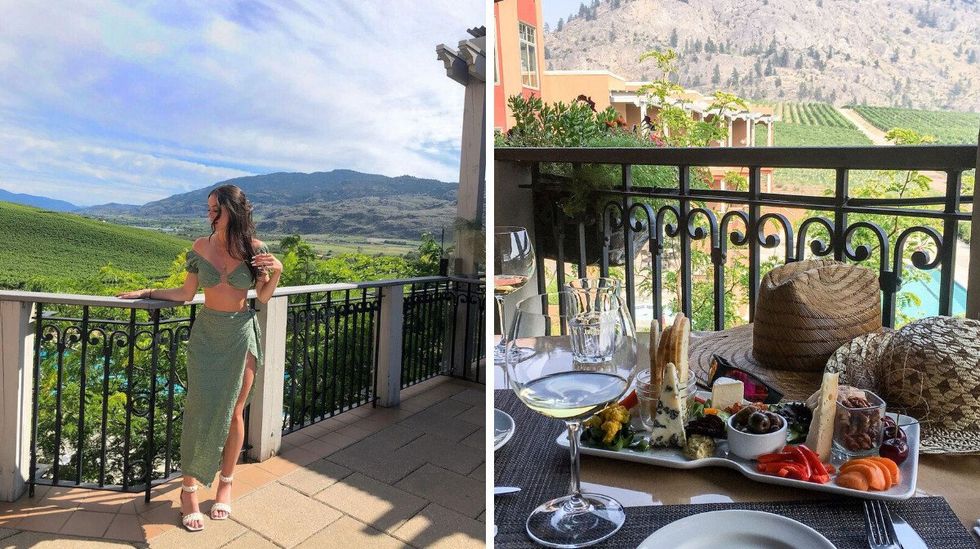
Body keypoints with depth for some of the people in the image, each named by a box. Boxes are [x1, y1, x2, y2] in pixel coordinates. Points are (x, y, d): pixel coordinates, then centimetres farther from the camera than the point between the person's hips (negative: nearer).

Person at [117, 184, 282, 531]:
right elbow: (186, 293, 8)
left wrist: (276, 271, -15)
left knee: (233, 412, 6)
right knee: (201, 410, -3)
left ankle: (225, 483, 25)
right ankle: (189, 489, 13)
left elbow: (263, 297, 0)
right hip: (206, 334, 1)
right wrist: (147, 293, 5)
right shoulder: (201, 247, -1)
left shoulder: (255, 249, -6)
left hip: (241, 336, -1)